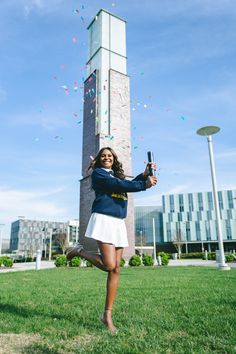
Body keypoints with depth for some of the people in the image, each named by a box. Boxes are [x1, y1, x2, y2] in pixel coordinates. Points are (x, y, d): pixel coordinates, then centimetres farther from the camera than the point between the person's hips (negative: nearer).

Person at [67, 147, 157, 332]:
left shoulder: (118, 175, 27)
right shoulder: (98, 173, 5)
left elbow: (131, 184, 11)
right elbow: (117, 184, -9)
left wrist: (144, 175, -5)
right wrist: (144, 184, -7)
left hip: (119, 223, 7)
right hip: (104, 219, -7)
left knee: (116, 269, 1)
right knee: (109, 265, -16)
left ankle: (108, 314, 9)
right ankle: (80, 251, 9)